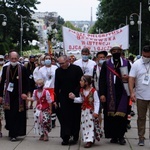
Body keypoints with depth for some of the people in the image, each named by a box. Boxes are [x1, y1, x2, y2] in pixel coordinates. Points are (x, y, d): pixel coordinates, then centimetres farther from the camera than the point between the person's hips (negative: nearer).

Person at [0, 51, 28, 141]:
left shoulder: (22, 69, -4)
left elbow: (26, 83, -2)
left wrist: (25, 93, -14)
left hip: (19, 96, -2)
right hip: (9, 96, 3)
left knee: (17, 114, -3)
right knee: (9, 115, 6)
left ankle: (14, 134, 3)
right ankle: (12, 132, 21)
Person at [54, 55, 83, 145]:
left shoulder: (77, 69, -6)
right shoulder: (58, 71, 3)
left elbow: (81, 83, -4)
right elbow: (56, 86, 7)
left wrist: (75, 93, -15)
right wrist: (56, 100, 4)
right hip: (63, 98, 2)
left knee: (75, 118, 5)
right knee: (64, 117, -3)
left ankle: (74, 137, 15)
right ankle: (65, 138, -1)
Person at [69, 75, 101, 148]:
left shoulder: (93, 91, -15)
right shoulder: (81, 91, 4)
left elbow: (97, 102, -13)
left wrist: (96, 112, -19)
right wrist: (74, 98, 0)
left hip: (91, 111, -6)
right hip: (84, 110, 6)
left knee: (91, 125, -4)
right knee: (84, 125, 8)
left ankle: (90, 140, -1)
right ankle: (87, 139, 17)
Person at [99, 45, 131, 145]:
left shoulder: (126, 63, 7)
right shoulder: (106, 64, 5)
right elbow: (102, 80, 1)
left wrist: (128, 78, -12)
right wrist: (102, 94, -7)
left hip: (123, 93, 0)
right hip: (110, 94, 0)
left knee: (122, 114, -2)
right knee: (111, 115, 1)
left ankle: (121, 136, 8)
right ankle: (114, 136, 11)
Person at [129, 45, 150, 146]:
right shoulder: (136, 64, -2)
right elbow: (131, 79, -5)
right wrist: (132, 92, -15)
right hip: (141, 96, 0)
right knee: (141, 118, 9)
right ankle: (141, 137, 18)